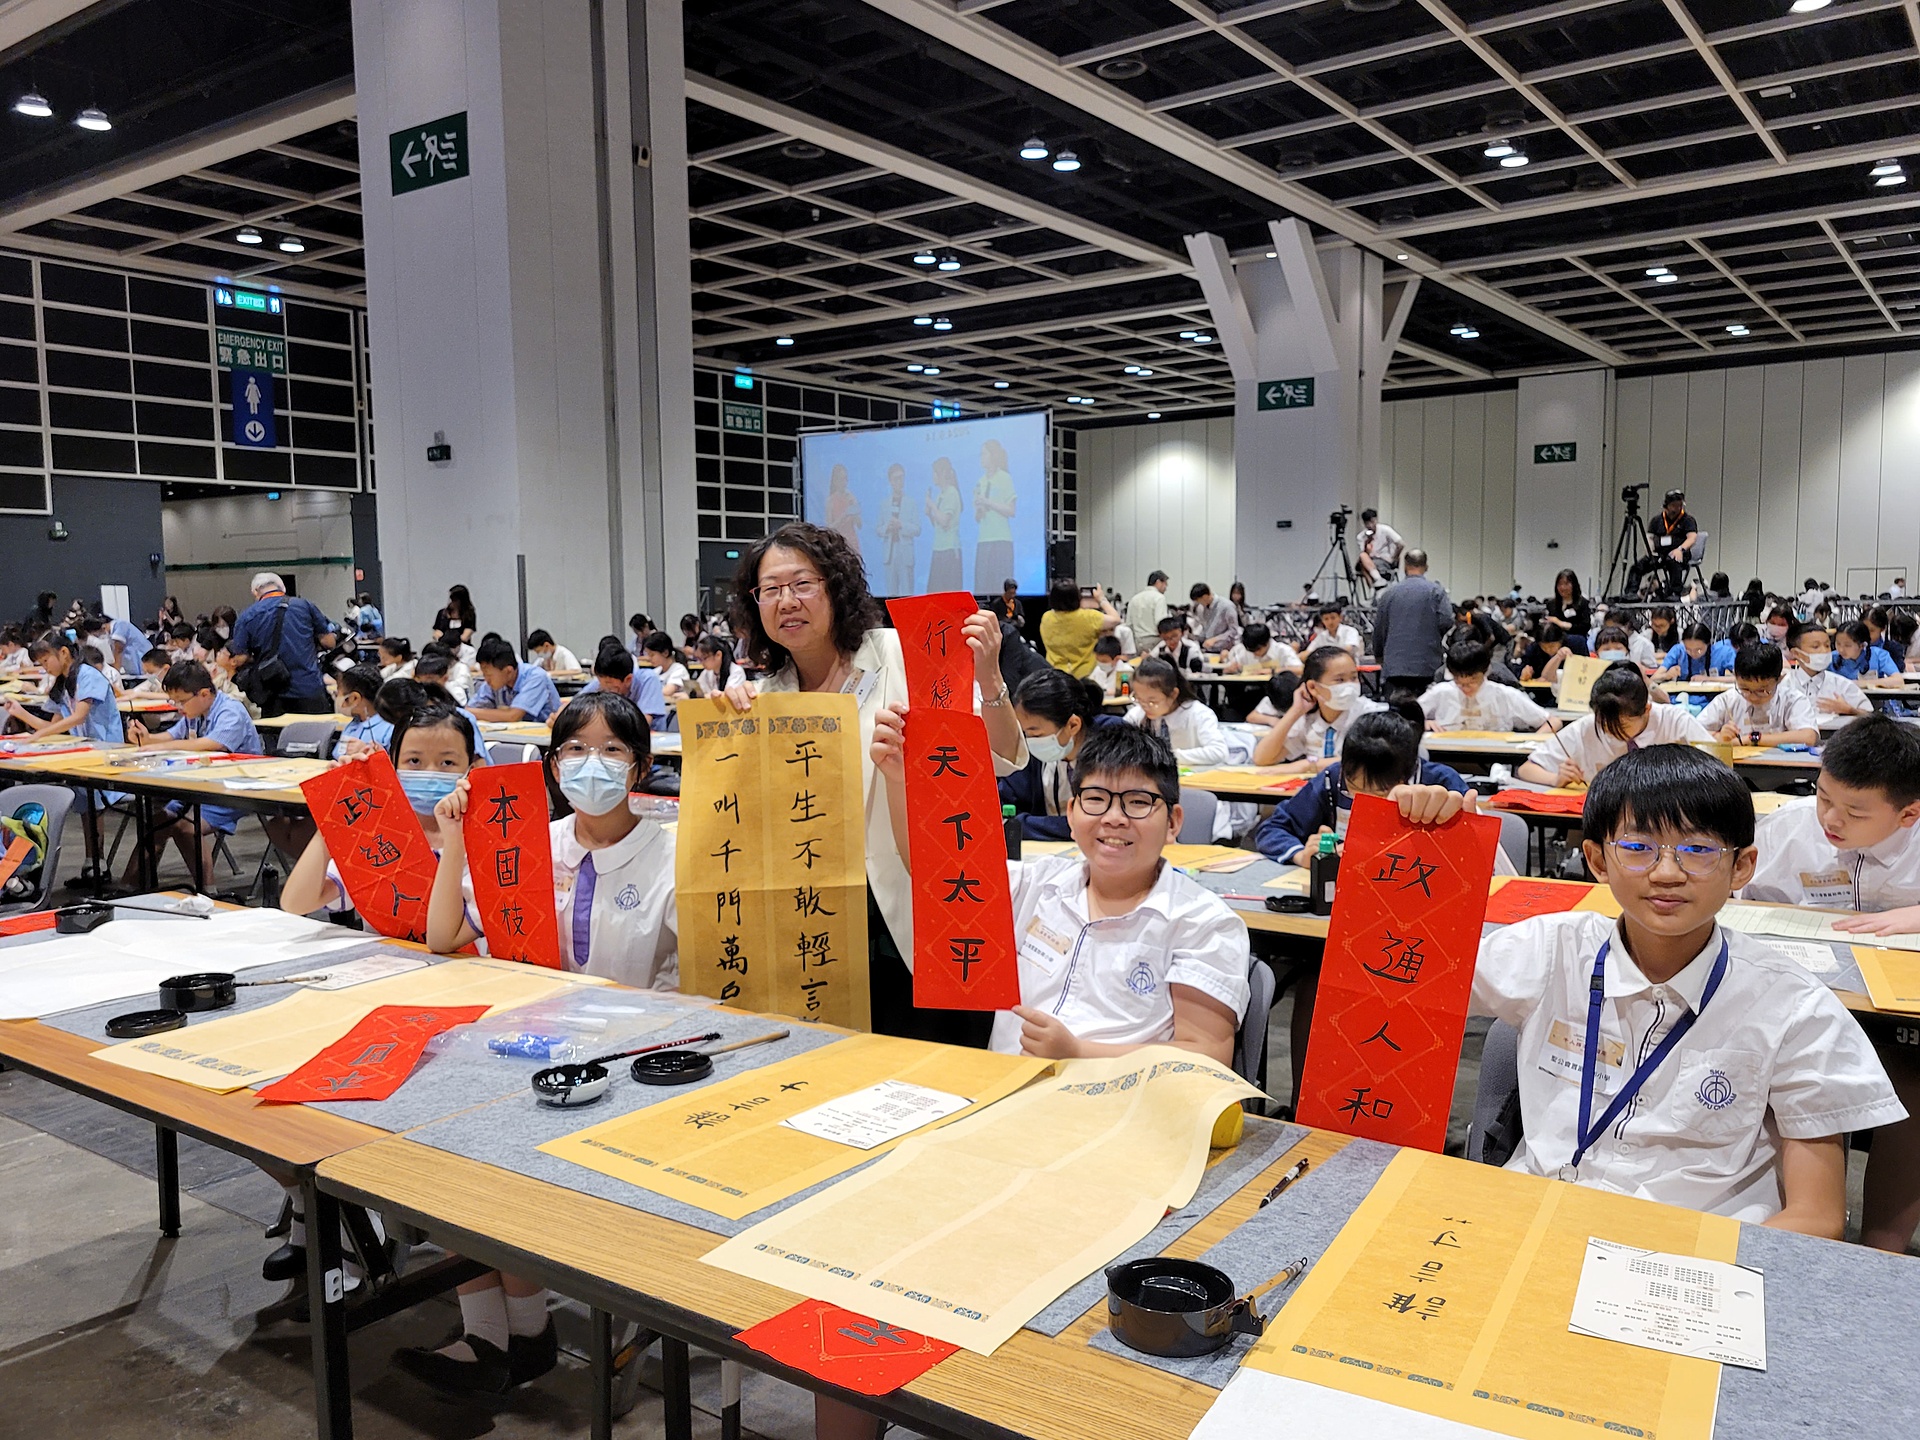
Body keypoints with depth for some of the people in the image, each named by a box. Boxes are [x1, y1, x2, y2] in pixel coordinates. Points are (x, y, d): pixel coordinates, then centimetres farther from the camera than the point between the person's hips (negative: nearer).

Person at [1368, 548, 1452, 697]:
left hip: (1395, 664, 2)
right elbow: (1446, 621, -12)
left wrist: (1379, 655, 26)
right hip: (1428, 665, -2)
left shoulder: (1389, 592, 7)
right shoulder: (1436, 591, -2)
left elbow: (1379, 628, 12)